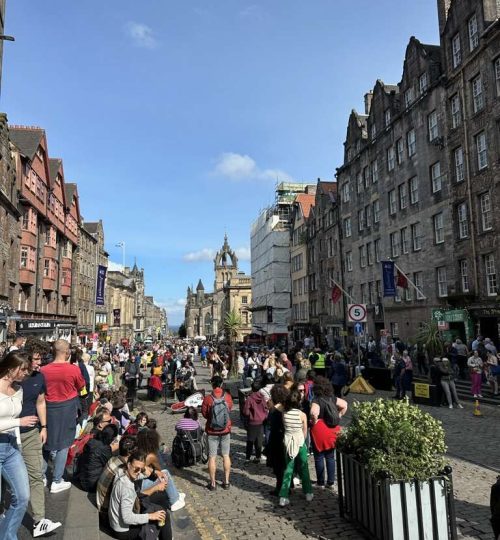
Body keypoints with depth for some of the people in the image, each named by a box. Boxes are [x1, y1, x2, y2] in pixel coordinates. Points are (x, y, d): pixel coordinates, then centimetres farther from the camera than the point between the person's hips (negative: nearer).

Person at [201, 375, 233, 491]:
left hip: (212, 431, -2)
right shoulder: (227, 396, -11)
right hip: (226, 430, 2)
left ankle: (213, 483, 15)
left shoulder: (208, 399, -17)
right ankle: (226, 482, 21)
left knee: (212, 457, 8)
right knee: (226, 456, 14)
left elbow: (204, 414, -6)